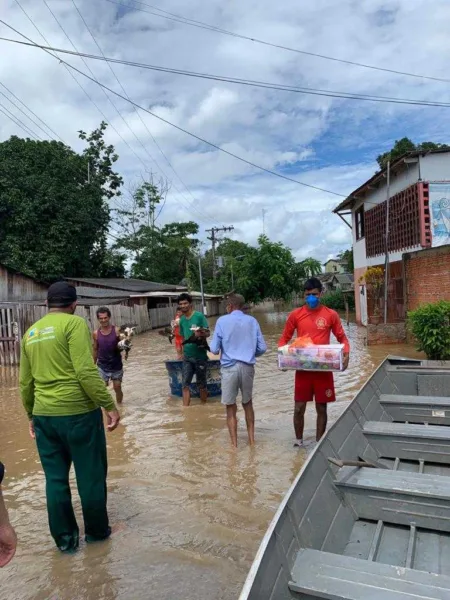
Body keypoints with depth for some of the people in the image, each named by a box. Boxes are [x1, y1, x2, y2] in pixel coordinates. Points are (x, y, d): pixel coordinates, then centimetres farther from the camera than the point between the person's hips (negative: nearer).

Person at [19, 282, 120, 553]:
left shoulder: (31, 332, 11)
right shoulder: (74, 324, -11)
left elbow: (25, 382, 15)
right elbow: (86, 371, -20)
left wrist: (32, 415, 26)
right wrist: (109, 405, -15)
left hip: (44, 415, 7)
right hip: (78, 411, -6)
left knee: (55, 478, 16)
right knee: (91, 475, 11)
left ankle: (65, 538, 28)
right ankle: (97, 531, 27)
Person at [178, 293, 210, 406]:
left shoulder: (199, 316, -11)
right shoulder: (182, 320, 6)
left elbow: (207, 333, -12)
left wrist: (201, 334, -33)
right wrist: (183, 350, 15)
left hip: (200, 355, -5)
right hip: (187, 356, 5)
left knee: (201, 383, 9)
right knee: (185, 384, 1)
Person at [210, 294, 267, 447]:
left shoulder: (222, 321, -4)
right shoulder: (252, 321, 3)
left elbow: (214, 349, -5)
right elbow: (262, 348, 2)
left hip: (229, 367, -3)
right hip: (248, 367, 3)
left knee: (231, 407, 9)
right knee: (247, 403, 22)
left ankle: (234, 444, 14)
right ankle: (251, 438, 28)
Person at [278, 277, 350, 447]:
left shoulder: (331, 315, -1)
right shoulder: (295, 315, 0)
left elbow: (342, 338, 6)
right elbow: (284, 339, 7)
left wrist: (346, 353, -14)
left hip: (324, 369, 0)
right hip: (302, 369, 0)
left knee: (321, 408, 9)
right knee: (299, 408, 5)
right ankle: (299, 440, 28)